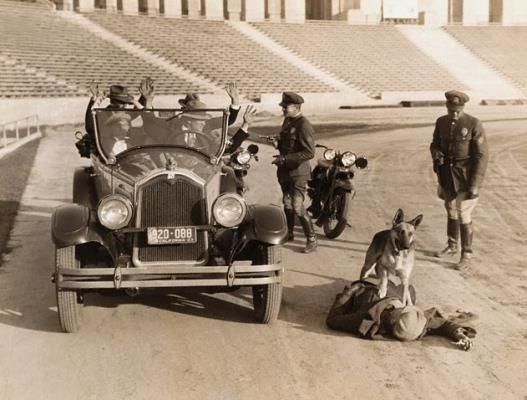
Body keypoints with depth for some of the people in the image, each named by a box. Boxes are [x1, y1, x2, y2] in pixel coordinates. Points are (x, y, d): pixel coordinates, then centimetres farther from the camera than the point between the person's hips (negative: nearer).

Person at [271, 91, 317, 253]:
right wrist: (278, 143, 1)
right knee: (287, 203, 19)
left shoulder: (303, 125, -19)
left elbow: (309, 152, -24)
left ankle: (312, 240, -2)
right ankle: (289, 233, 36)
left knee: (298, 207, -12)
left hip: (298, 171, -9)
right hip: (285, 170, 9)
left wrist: (285, 159, -25)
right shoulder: (287, 120, 10)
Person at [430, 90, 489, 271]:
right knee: (451, 210, 20)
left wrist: (475, 184, -19)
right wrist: (436, 154, -12)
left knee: (464, 216, -3)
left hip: (466, 177, -5)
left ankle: (466, 256, 10)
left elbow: (482, 156, -16)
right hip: (447, 175, 6)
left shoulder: (474, 125, -17)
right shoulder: (441, 122, -1)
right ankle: (452, 245, 39)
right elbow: (435, 143, 14)